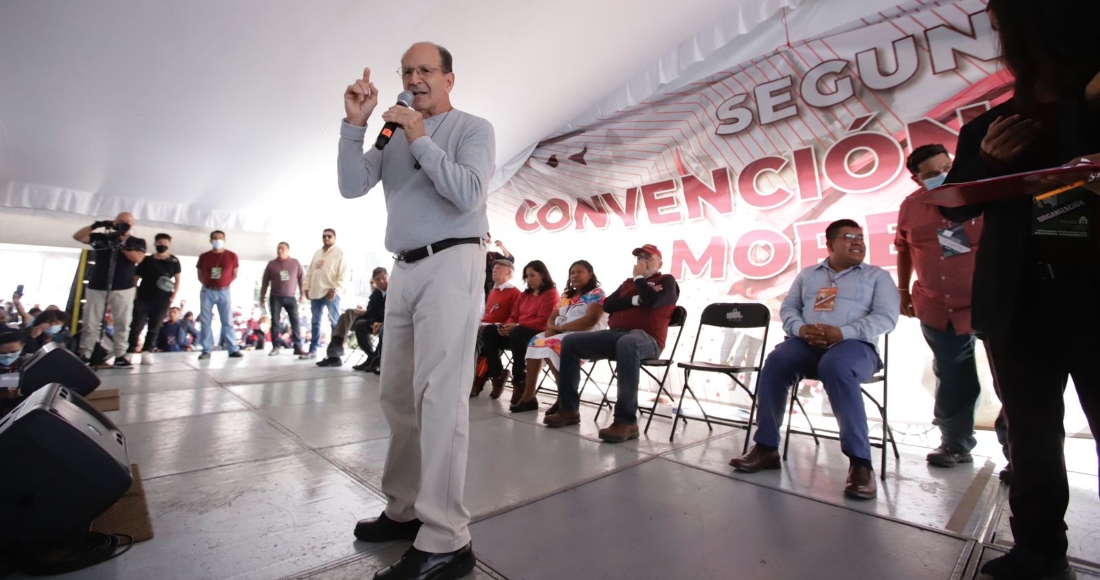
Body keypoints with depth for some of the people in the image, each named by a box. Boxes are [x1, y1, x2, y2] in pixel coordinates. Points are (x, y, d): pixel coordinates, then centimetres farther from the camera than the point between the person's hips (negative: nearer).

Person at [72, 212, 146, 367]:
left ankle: (120, 356, 5)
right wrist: (96, 225, -9)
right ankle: (85, 356, 12)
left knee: (122, 324, 0)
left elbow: (137, 258, -11)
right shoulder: (101, 238, 9)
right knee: (90, 324, 5)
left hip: (123, 289, -1)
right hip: (97, 287, 2)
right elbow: (77, 236, 0)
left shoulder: (137, 242, 4)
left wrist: (120, 244, -14)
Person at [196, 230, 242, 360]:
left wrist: (225, 283, 2)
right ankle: (206, 350, 7)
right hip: (207, 292, 2)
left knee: (227, 321, -1)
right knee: (205, 321, 2)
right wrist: (208, 283, 1)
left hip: (224, 292, -1)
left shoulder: (232, 256, 1)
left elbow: (234, 274, 8)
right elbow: (200, 276, 13)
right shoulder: (203, 257, 4)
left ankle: (233, 350, -1)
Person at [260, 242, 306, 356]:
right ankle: (275, 347, 8)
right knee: (275, 322, 1)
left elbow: (301, 279, 7)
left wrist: (302, 293, 0)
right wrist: (262, 298, 5)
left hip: (291, 298, -1)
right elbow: (265, 282, 7)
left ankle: (298, 347, -1)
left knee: (295, 322, -3)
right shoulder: (271, 264, 5)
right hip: (276, 297, 1)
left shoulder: (295, 263, 4)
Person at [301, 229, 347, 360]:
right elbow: (309, 271, 20)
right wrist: (306, 287, 9)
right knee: (315, 322, 10)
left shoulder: (340, 252, 2)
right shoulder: (317, 253, 21)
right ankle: (312, 350, 17)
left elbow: (343, 273, -8)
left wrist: (335, 289, -16)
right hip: (315, 292, 7)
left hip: (331, 292, -6)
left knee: (335, 322, -5)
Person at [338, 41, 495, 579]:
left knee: (440, 397, -12)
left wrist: (420, 139, -7)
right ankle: (405, 509, 24)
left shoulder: (473, 128, 6)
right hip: (404, 269, 7)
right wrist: (355, 123, 3)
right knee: (397, 394, 9)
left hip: (451, 263, -6)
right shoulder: (394, 133, 22)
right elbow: (352, 186, 11)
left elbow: (469, 194, -11)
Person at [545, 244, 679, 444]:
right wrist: (635, 300, -3)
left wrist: (639, 277, 4)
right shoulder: (628, 283, 29)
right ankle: (569, 408, -4)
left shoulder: (666, 281, 12)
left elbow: (652, 301, -12)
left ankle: (626, 421, -39)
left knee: (627, 343, -43)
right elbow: (608, 305, 11)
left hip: (647, 338, -7)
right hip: (615, 334, 7)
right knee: (570, 341, -6)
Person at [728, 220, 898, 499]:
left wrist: (843, 332, -16)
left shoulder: (877, 276, 15)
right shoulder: (807, 274, 23)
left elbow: (886, 317, 0)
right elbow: (788, 308, 15)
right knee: (775, 362, -30)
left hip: (855, 344, -2)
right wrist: (801, 329, -9)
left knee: (836, 368, -39)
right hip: (807, 342, 3)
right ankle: (766, 447, -21)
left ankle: (860, 461, -30)